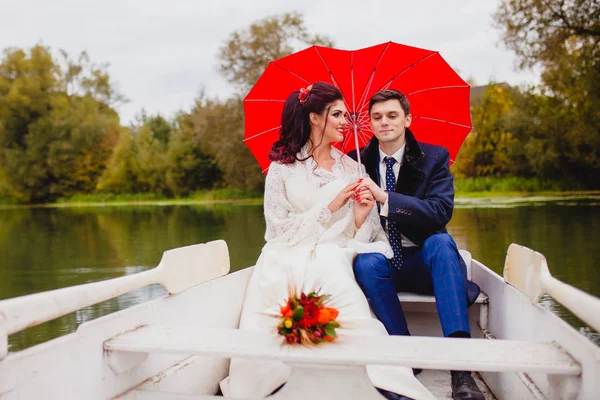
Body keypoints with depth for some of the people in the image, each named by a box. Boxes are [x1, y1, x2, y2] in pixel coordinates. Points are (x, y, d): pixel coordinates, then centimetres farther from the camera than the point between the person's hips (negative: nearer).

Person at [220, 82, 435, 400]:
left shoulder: (352, 169, 17)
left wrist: (361, 219, -9)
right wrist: (330, 207, -5)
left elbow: (361, 241, 15)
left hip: (333, 258, 1)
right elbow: (278, 228, 1)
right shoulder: (282, 167, 9)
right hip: (285, 261, 0)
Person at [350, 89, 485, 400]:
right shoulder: (358, 162, 3)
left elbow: (441, 211, -16)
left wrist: (385, 197, -27)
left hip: (424, 261, -1)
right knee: (365, 262, -33)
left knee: (441, 242, -34)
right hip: (381, 263, 1)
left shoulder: (434, 157, -1)